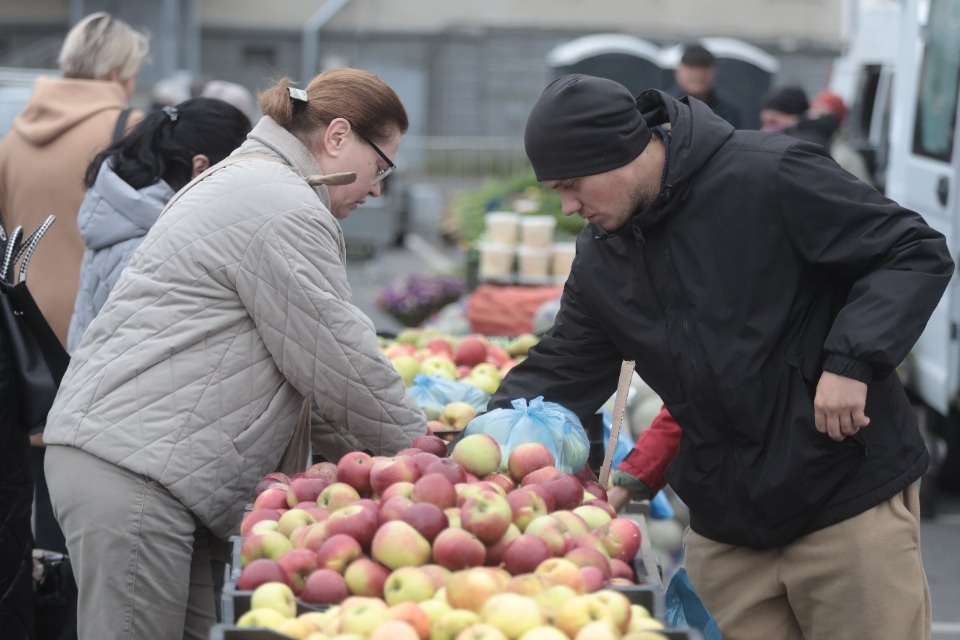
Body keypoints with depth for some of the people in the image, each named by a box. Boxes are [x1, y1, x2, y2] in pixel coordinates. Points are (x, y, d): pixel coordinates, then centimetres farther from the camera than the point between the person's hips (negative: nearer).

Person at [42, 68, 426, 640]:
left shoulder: (246, 181, 24)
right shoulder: (281, 207, -11)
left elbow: (310, 371, 25)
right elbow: (340, 363, -10)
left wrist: (367, 460, 20)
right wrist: (422, 452, 3)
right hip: (131, 469, -11)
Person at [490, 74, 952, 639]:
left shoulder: (769, 177, -15)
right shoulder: (600, 259, 7)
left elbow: (919, 252, -13)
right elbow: (563, 369, 13)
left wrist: (851, 358, -24)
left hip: (850, 505, -6)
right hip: (722, 524, 6)